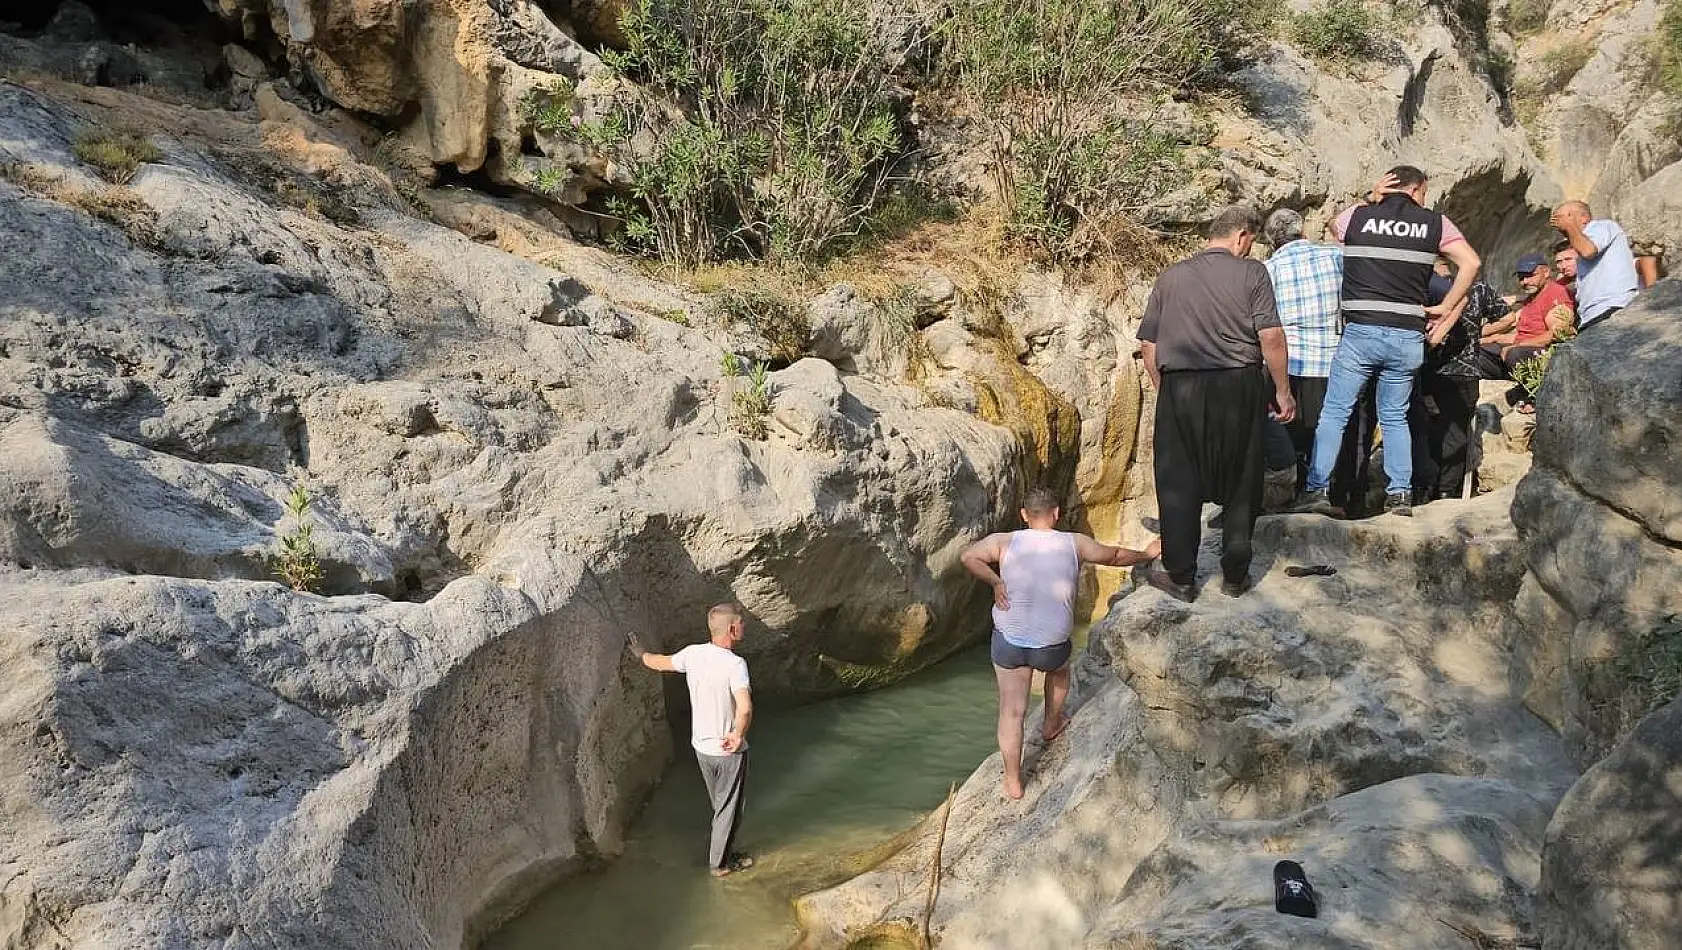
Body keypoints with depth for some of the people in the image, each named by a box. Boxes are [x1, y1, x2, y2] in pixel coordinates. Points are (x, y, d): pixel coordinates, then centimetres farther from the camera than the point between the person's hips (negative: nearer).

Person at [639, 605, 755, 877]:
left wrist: (641, 653, 29)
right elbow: (745, 708, -39)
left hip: (701, 746, 6)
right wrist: (738, 734, -26)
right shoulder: (735, 664, -25)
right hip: (729, 750, -6)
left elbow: (659, 663, 11)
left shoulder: (693, 653, -7)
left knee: (721, 804, 25)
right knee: (729, 808, 13)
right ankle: (720, 862, 26)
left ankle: (723, 852, 37)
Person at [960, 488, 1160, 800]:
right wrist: (1146, 555, 28)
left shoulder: (1006, 542, -7)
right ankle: (1051, 725, 53)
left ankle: (1013, 783, 14)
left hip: (1009, 641, 0)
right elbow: (1115, 556, 10)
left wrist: (995, 581, -7)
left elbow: (968, 556, -13)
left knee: (1012, 712, 9)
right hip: (1052, 645, 0)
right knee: (1059, 669, 36)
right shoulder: (1075, 544, -4)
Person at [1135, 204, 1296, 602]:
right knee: (1240, 483, 12)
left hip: (1179, 389, 1)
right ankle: (1235, 575, 18)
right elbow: (1271, 336, -8)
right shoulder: (1251, 273, 0)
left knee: (1179, 484, 9)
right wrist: (1283, 391, 1)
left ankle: (1180, 577, 12)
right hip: (1239, 388, -1)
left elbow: (1148, 344, 9)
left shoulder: (1170, 277, 10)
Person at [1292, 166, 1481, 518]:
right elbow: (1471, 263, 0)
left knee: (1334, 413, 3)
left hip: (1360, 331, -2)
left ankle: (1317, 489, -2)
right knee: (1395, 417, 13)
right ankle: (1400, 493, 10)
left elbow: (1335, 228, 28)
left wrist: (1371, 202, 20)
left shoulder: (1357, 216, 5)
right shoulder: (1434, 222, 6)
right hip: (1408, 335, 2)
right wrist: (1444, 308, 4)